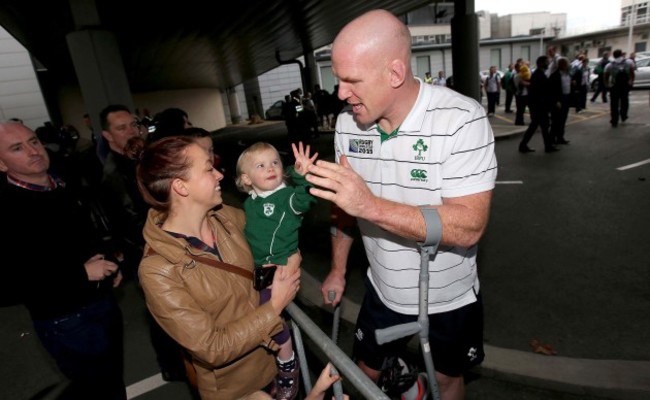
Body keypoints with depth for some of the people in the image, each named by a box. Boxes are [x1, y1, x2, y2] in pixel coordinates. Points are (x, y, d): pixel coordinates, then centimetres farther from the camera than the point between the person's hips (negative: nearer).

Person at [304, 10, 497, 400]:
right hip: (383, 291, 4)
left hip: (451, 298, -3)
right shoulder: (347, 122, -10)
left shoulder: (462, 119, -25)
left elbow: (469, 226, -30)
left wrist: (371, 205, -40)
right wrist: (338, 270, 9)